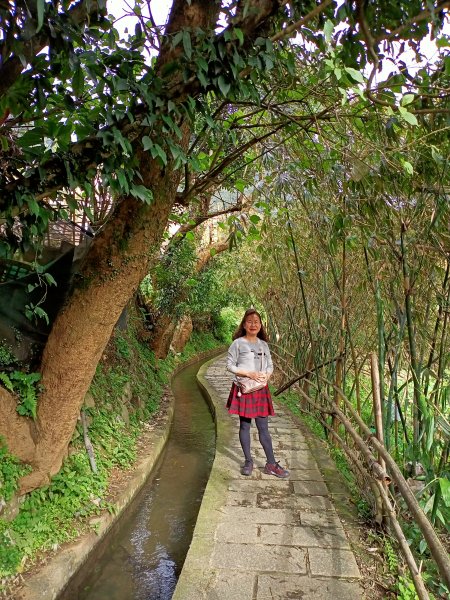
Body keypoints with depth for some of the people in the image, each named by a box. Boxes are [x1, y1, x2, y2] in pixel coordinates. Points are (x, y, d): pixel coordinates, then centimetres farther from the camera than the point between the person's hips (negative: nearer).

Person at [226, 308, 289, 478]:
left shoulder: (264, 345, 9)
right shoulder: (238, 343, -5)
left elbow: (270, 365, 14)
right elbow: (230, 365, -7)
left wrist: (266, 375, -8)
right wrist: (249, 374, -17)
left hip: (261, 389, 3)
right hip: (244, 389, -3)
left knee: (263, 427, 6)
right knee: (245, 425, 7)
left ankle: (271, 464, 15)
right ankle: (248, 461, 21)